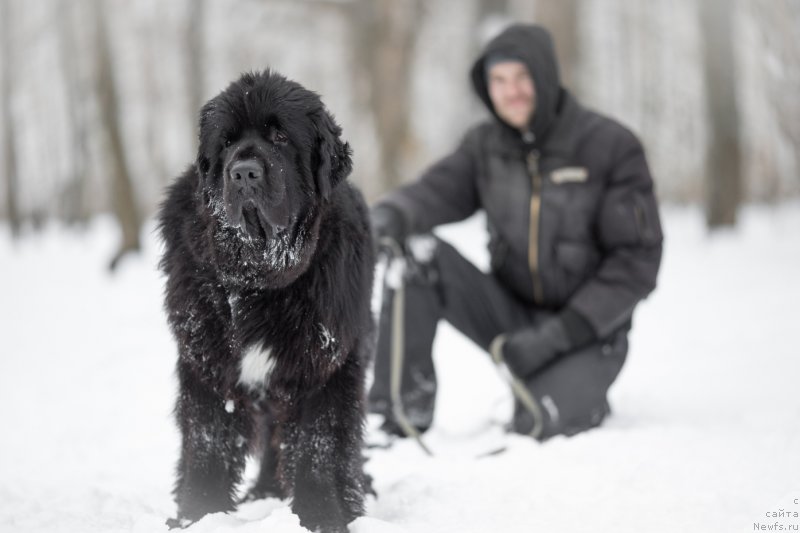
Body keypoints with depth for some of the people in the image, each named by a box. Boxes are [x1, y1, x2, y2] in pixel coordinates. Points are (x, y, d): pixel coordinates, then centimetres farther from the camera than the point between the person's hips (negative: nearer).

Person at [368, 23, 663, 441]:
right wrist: (392, 214, -36)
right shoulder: (485, 145, 3)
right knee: (419, 254, -19)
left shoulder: (611, 146, -11)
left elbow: (637, 260, -13)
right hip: (511, 315, 4)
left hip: (587, 328, -4)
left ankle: (581, 395, 7)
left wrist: (560, 333, -19)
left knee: (537, 424, -30)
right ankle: (405, 411, -14)